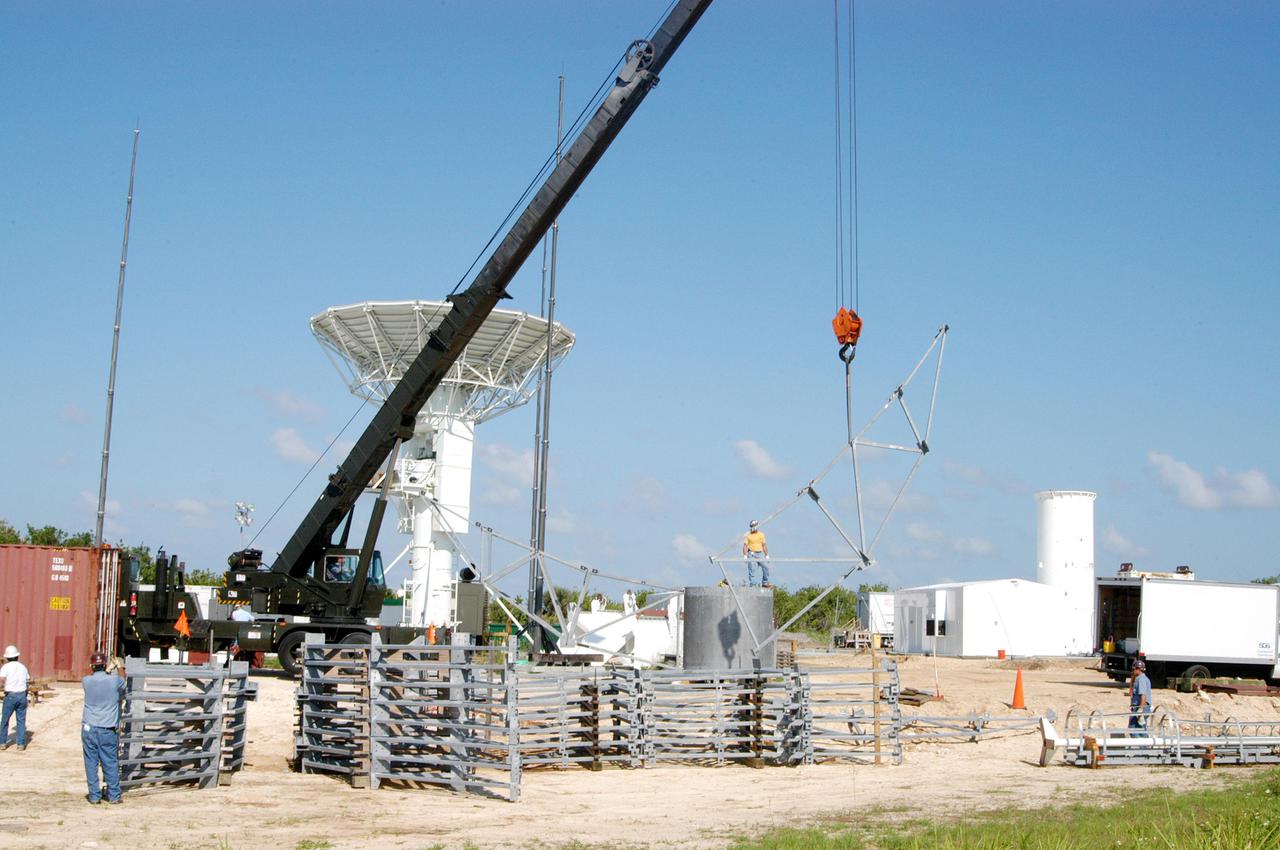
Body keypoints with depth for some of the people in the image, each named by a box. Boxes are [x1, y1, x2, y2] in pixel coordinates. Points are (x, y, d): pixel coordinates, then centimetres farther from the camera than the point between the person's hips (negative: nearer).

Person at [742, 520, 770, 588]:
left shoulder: (761, 534, 10)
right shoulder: (748, 535, 1)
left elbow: (764, 545, 13)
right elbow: (745, 546, -2)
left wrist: (767, 555, 8)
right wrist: (745, 556, -11)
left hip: (760, 554, 3)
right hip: (752, 554, -3)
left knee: (766, 567, -5)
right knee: (752, 570, -5)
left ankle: (765, 583, 6)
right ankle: (752, 585, 0)